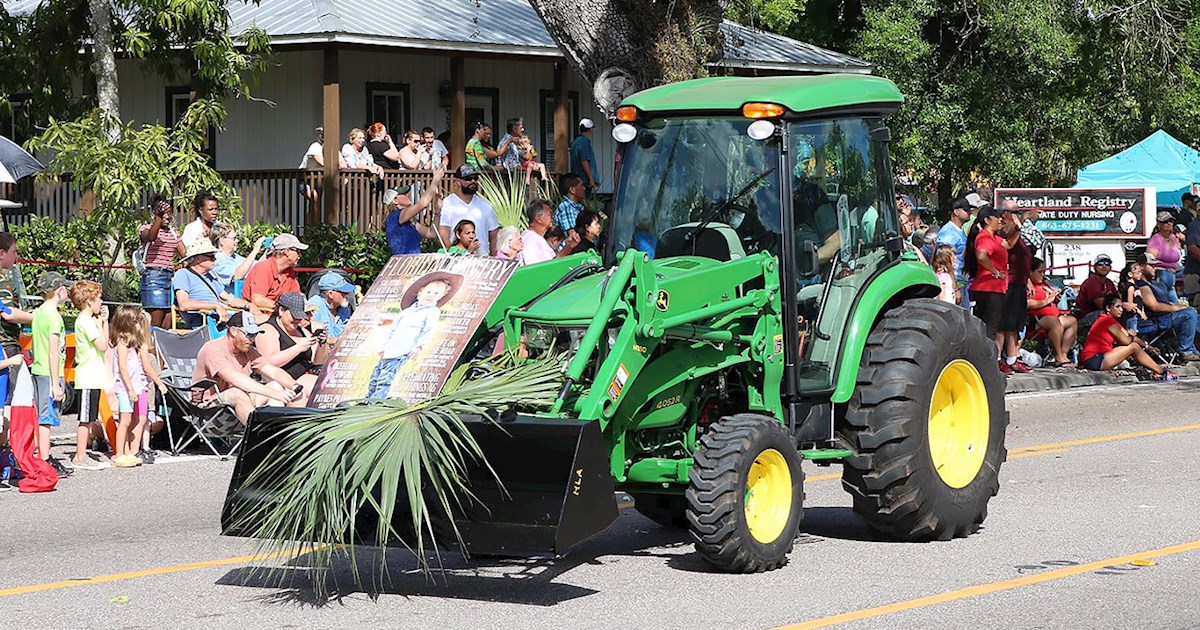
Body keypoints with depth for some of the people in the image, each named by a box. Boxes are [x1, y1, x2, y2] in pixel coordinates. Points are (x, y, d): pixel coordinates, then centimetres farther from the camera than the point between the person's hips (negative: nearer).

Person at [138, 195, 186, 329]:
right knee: (155, 326, -12)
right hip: (153, 277, -6)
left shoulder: (173, 232, 18)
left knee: (167, 327, 2)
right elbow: (150, 237, -25)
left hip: (171, 278, 6)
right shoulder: (146, 228, -1)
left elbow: (185, 254, 15)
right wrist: (159, 218, -36)